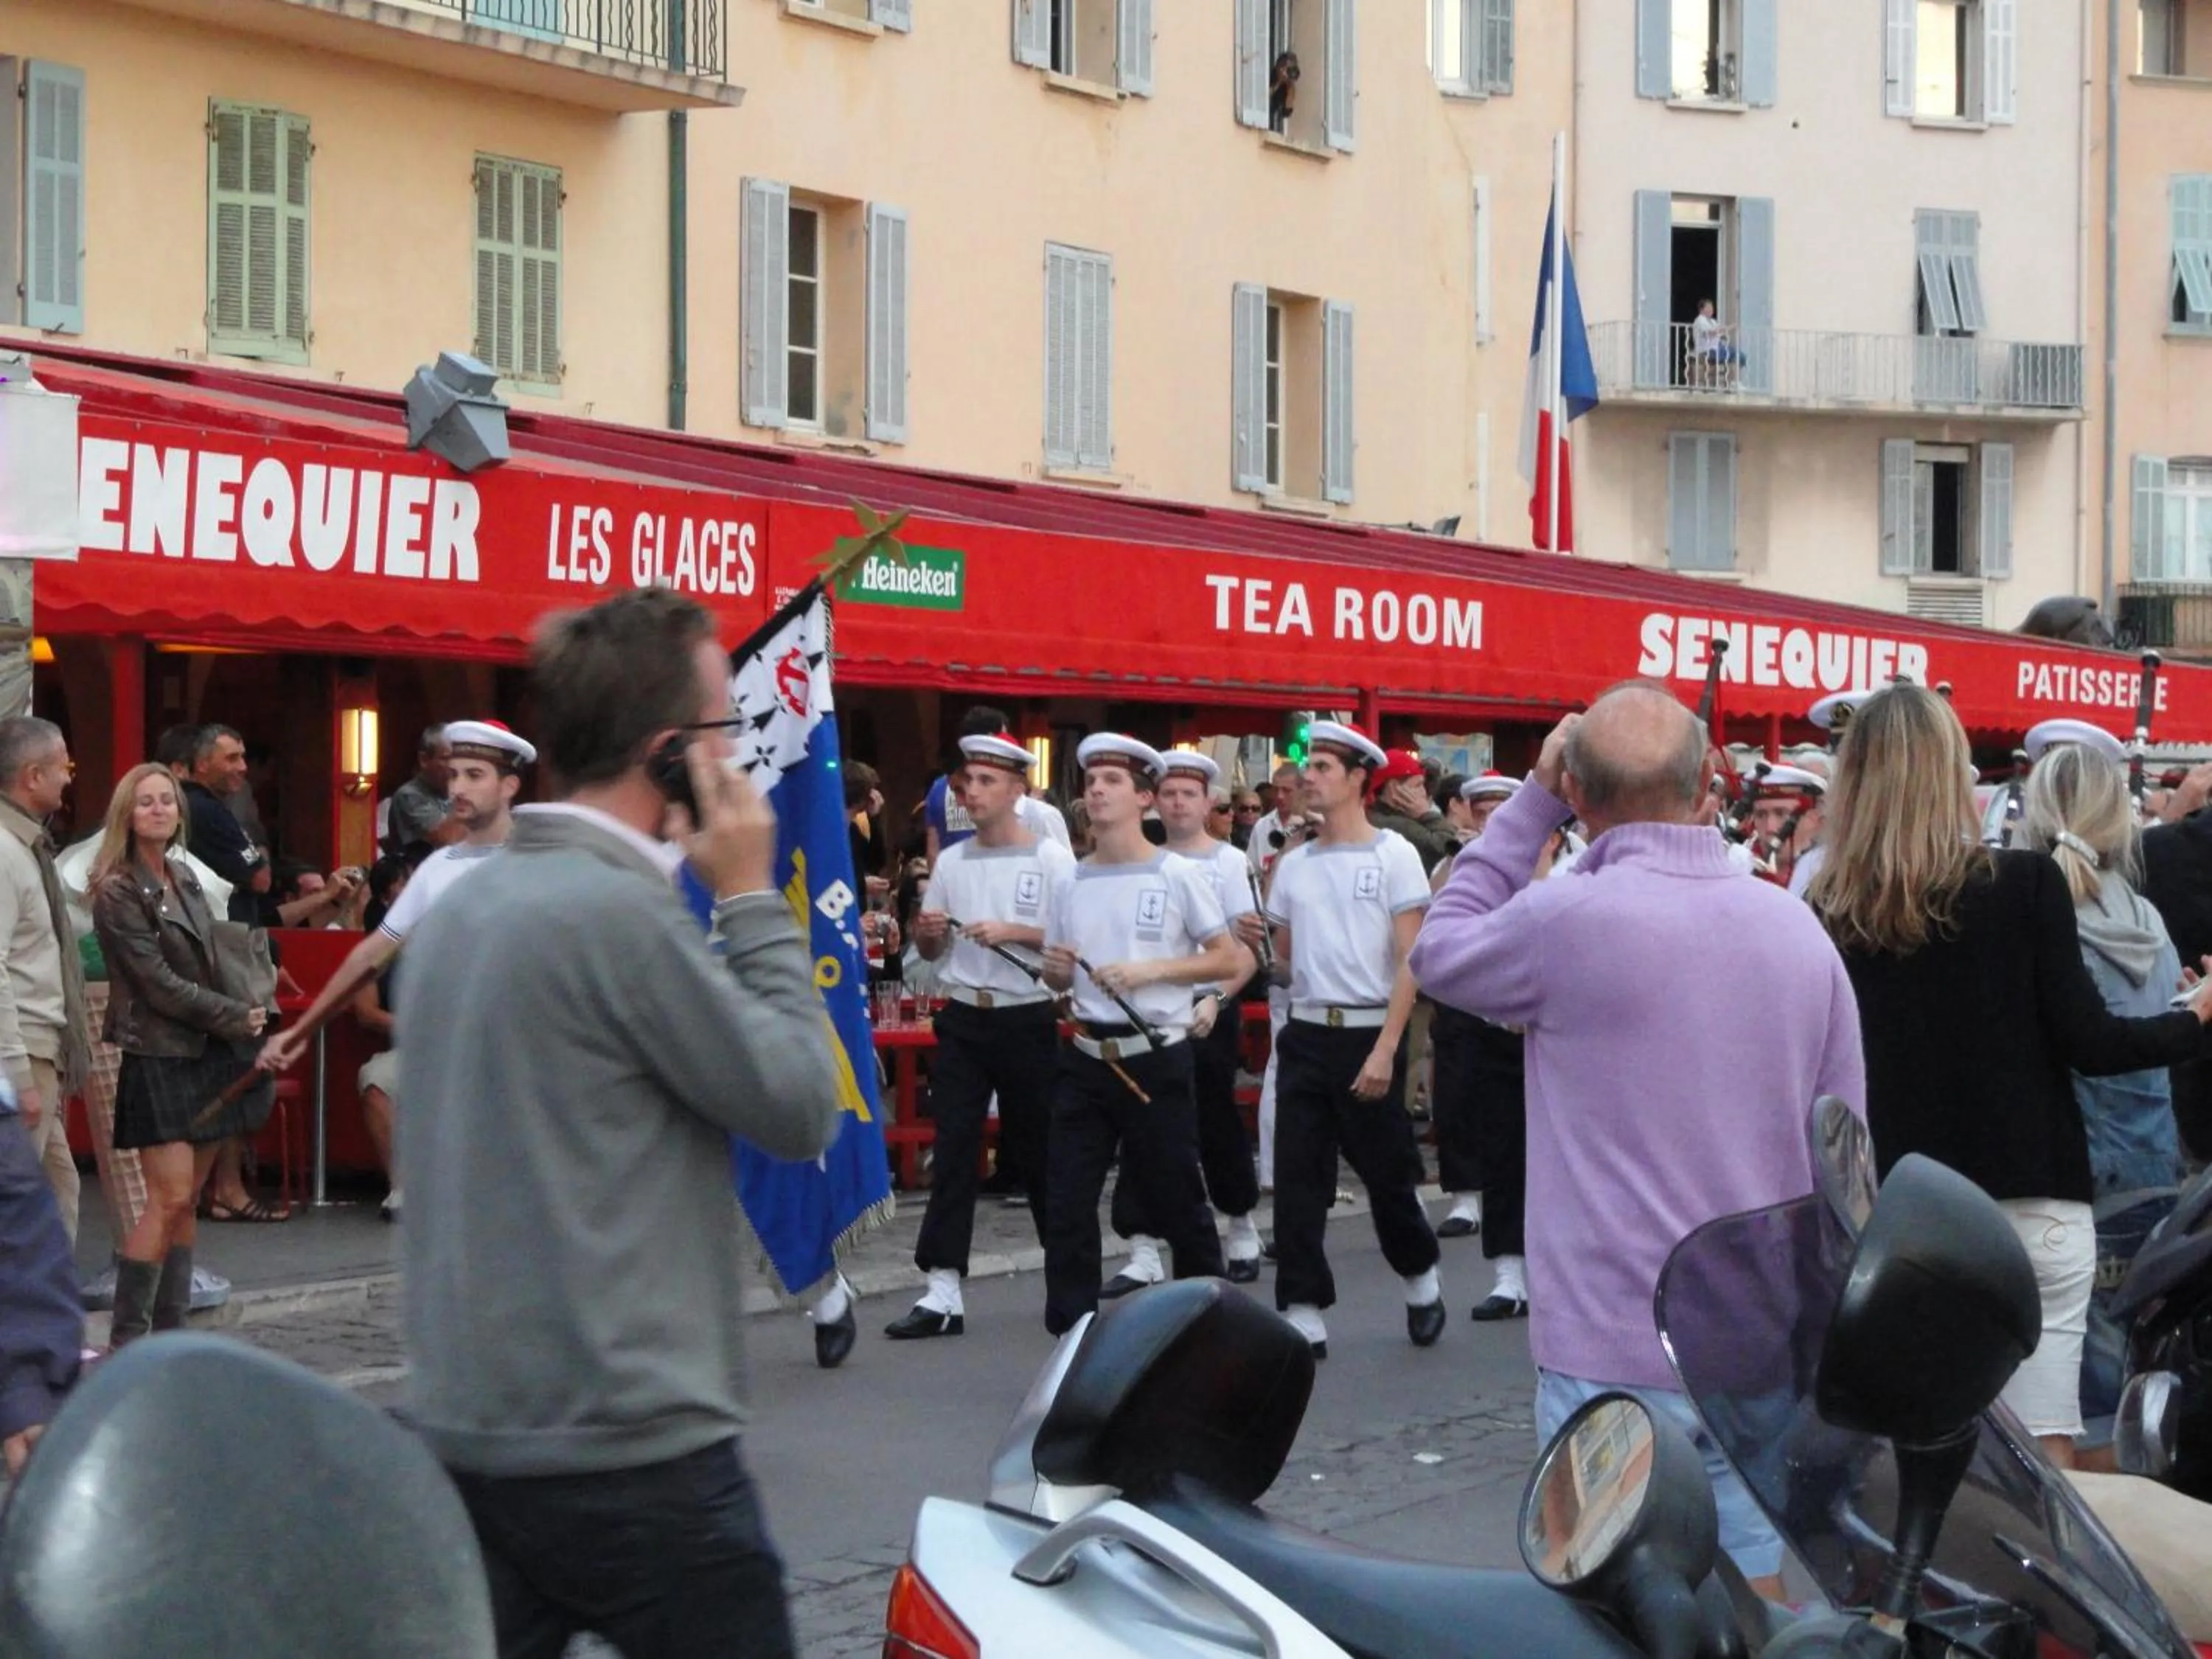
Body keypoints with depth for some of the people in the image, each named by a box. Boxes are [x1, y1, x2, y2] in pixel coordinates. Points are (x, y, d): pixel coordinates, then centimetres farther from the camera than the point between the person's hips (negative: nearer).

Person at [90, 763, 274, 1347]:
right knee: (170, 1197, -13)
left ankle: (169, 1330, 10)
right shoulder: (118, 892, -10)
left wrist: (240, 1030, 6)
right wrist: (238, 1016, -10)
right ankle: (126, 1337, -7)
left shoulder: (184, 879, 14)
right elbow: (159, 982, -14)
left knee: (187, 1200, 6)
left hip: (208, 1052, 7)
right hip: (159, 1054, -7)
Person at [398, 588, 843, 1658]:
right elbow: (800, 1108, -11)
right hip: (626, 1450, -8)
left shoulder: (459, 910, 10)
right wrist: (753, 901, -3)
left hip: (464, 1435, 8)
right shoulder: (623, 913, -17)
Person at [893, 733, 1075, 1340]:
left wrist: (1011, 932, -18)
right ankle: (943, 1292, -4)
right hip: (963, 1017, 4)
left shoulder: (1050, 858, -3)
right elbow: (930, 950, 17)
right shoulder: (951, 861, 10)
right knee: (952, 1150, -3)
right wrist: (928, 934, -5)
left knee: (1037, 1149, 5)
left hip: (1027, 1019, -4)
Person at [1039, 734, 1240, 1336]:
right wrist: (1056, 969, -6)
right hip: (1086, 1059, 4)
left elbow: (1230, 960, -4)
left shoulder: (1177, 876, -4)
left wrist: (1152, 970, -15)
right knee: (1067, 1203, -2)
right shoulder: (1072, 883, 10)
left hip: (1156, 1059, -4)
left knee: (1175, 1199, 6)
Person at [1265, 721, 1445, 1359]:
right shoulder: (1294, 864, 10)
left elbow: (1410, 961, -9)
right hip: (1306, 1034, 4)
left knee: (1386, 1174, 6)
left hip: (1369, 1035, -4)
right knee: (1297, 1180, -1)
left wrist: (1386, 1048, -15)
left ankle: (1421, 1282, 30)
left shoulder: (1393, 856, -5)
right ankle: (1304, 1313, 4)